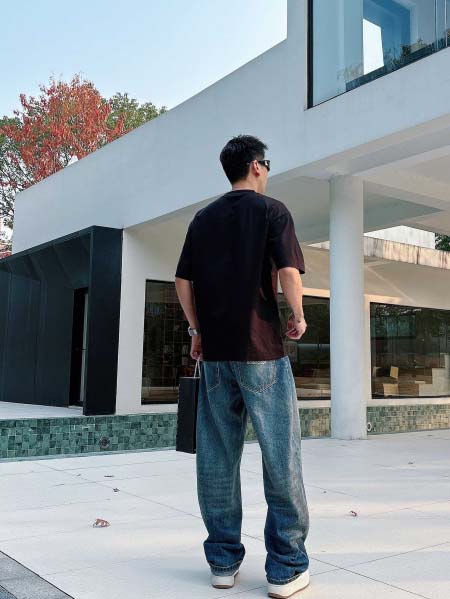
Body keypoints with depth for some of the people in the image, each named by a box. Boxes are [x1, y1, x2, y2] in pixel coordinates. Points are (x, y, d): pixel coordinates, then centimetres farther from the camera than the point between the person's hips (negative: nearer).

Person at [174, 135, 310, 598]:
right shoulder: (271, 210, -2)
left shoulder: (202, 218, 12)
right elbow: (288, 272, -14)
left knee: (217, 456, 8)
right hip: (261, 348, -4)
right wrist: (298, 317, 1)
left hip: (214, 351, 5)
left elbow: (182, 280, 8)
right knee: (280, 455, 2)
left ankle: (223, 560, 16)